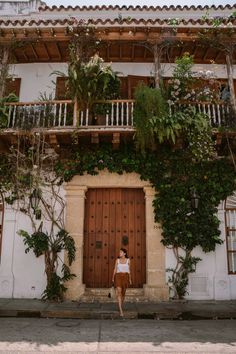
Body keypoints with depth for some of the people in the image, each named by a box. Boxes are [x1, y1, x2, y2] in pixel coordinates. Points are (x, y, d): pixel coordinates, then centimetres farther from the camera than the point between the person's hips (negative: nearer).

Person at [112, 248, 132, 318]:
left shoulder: (128, 260, 5)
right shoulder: (117, 260, 4)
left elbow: (129, 270, 9)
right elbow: (115, 269, 5)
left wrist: (130, 279, 6)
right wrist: (113, 278, -3)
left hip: (125, 277, 2)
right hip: (118, 277, -1)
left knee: (123, 293, 11)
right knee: (119, 292, -15)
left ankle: (121, 307, 34)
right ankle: (121, 311, -19)